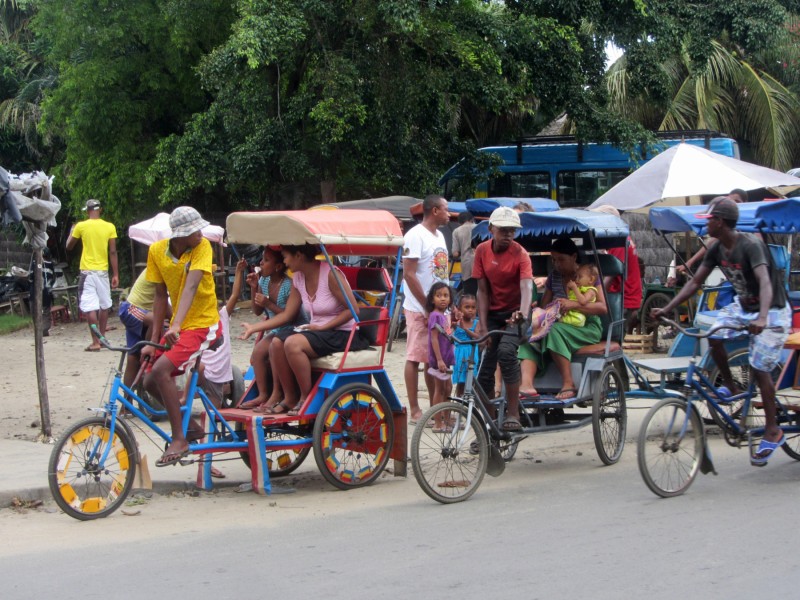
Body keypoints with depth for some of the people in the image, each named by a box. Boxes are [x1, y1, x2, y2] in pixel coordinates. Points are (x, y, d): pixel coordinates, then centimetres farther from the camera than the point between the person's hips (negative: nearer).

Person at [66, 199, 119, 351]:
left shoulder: (81, 226, -5)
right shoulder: (110, 227, -1)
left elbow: (69, 246, 7)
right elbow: (113, 252, -2)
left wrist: (72, 232, 25)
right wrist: (115, 274, 2)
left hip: (87, 271, -3)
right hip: (103, 271, 3)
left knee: (90, 307, -6)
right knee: (104, 305, 17)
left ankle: (95, 342, -13)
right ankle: (102, 338, 26)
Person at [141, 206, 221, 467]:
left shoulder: (202, 246, -17)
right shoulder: (157, 251, -3)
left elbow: (192, 285, -30)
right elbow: (161, 296, 3)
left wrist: (176, 326, -43)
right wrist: (154, 340, -1)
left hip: (202, 325, -7)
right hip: (176, 328, 7)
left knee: (160, 370, -24)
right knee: (150, 382, 4)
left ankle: (179, 439, -16)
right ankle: (191, 427, 23)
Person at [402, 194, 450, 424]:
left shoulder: (439, 236, 15)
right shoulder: (415, 235, -12)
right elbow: (409, 274, -17)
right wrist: (427, 307, -18)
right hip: (419, 309, -8)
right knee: (415, 358, -3)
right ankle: (415, 411, 1)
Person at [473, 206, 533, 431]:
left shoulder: (520, 254, -16)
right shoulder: (482, 250, -5)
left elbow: (527, 287, -31)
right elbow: (482, 291, -5)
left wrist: (523, 313, -51)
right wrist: (482, 327, -12)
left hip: (514, 313, -4)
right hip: (492, 313, 4)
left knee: (506, 351, -30)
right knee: (485, 367, 0)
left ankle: (513, 414, -26)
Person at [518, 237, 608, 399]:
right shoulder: (554, 277, 18)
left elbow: (603, 307, -9)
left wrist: (574, 305, -21)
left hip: (587, 329, -5)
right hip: (560, 326, 5)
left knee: (554, 331, -36)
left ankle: (568, 384, -33)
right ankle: (526, 385, -47)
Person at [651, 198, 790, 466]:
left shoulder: (750, 245, -28)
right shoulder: (717, 249, -5)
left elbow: (765, 282, -41)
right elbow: (695, 282, -1)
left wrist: (762, 318, -57)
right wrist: (666, 309, -8)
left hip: (771, 311, -7)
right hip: (743, 305, 7)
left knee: (760, 369, -11)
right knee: (714, 336, -17)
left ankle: (772, 431, 1)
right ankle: (731, 388, 4)